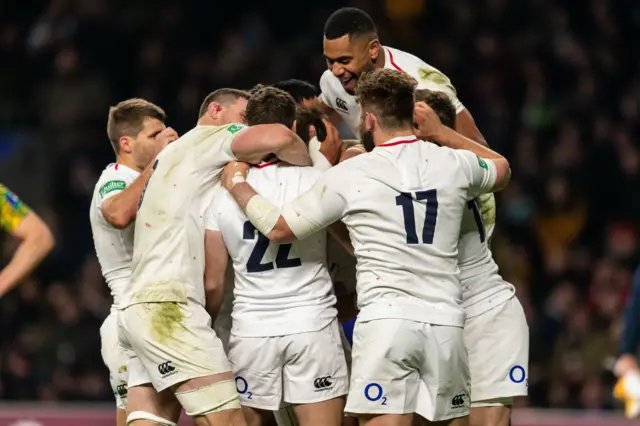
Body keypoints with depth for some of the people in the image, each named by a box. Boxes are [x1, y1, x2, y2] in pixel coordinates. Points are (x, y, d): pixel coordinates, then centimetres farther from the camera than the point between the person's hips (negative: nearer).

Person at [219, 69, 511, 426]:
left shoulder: (350, 175, -1)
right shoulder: (453, 164, 8)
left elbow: (279, 228, 6)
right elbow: (501, 170, 32)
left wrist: (237, 184, 23)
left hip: (386, 320, -4)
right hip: (445, 323, 4)